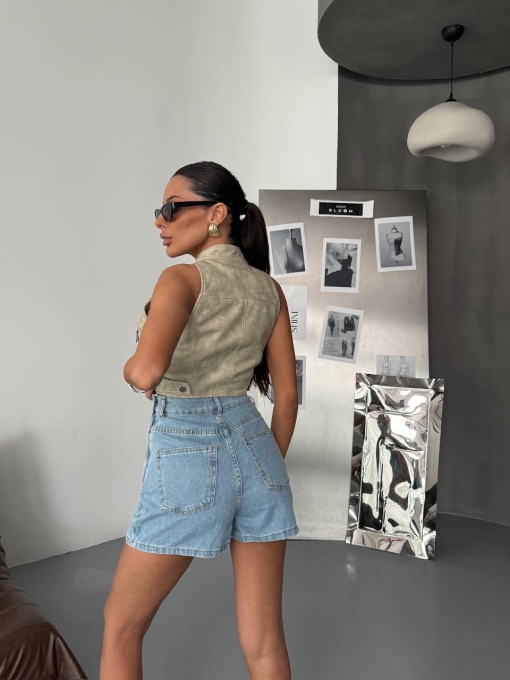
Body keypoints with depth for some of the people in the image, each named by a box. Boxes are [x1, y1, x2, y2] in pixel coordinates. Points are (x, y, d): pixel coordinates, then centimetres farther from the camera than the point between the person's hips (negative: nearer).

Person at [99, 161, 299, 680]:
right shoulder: (269, 288, 8)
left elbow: (146, 371, -28)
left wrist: (130, 369, -5)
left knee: (122, 626, 17)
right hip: (256, 448, 6)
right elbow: (286, 394, 10)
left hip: (187, 453, -6)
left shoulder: (183, 277, -10)